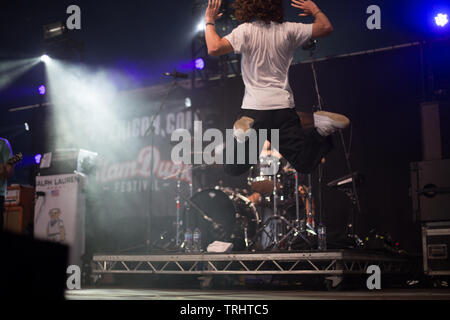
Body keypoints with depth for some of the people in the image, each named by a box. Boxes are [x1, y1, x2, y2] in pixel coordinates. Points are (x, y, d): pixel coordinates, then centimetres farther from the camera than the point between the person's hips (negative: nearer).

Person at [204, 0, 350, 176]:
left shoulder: (245, 31, -7)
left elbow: (214, 48, -18)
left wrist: (209, 22, -1)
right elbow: (326, 27, 8)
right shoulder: (287, 30, 3)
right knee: (305, 165, 10)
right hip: (284, 107, 3)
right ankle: (319, 126, -15)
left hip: (254, 109, -3)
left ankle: (247, 133, -23)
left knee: (233, 169, 4)